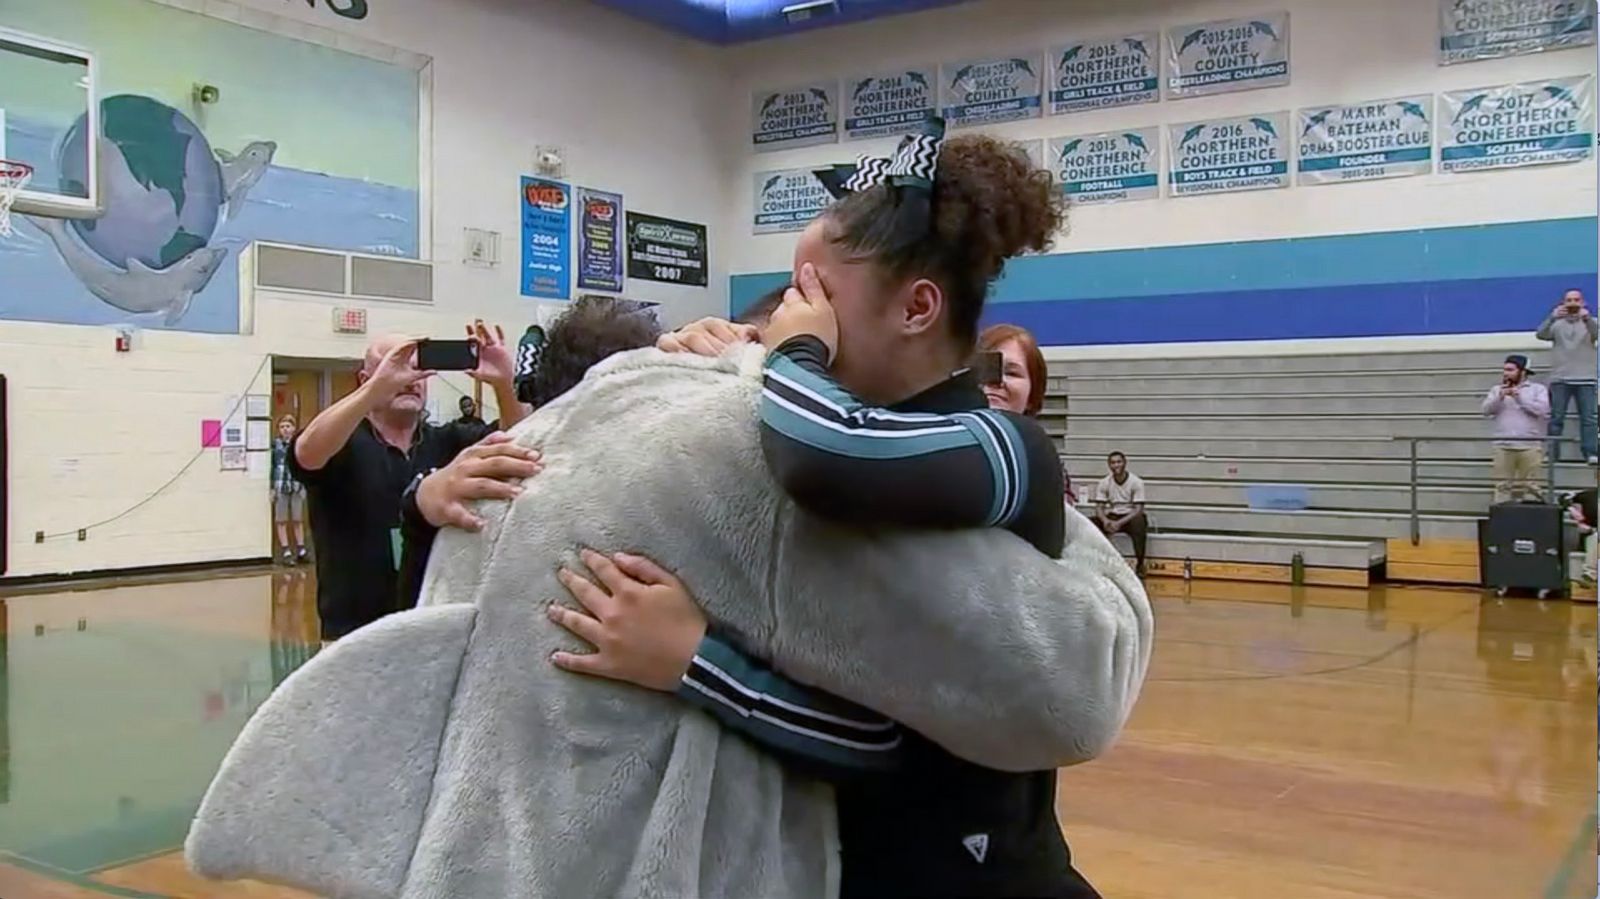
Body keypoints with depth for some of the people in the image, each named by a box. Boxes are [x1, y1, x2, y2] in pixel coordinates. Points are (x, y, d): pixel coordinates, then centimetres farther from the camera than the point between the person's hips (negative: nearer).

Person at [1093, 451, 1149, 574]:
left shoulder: (1136, 482, -11)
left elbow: (1138, 509, -16)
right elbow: (1099, 507, -2)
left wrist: (1120, 523, -30)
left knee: (1139, 522, -38)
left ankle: (1139, 562, -29)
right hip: (1111, 518, 4)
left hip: (1130, 517, -3)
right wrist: (1105, 520, -26)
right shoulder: (1104, 483, 0)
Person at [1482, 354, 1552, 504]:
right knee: (1502, 486, -1)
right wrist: (1500, 397, -11)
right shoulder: (1497, 389, 17)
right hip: (1503, 445, 2)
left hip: (1530, 445, -2)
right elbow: (1486, 409, 5)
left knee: (1530, 486, -3)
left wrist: (1519, 397, -7)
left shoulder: (1538, 389, 9)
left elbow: (1542, 409, -7)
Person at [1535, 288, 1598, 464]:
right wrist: (1552, 318, -27)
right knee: (1556, 418, 0)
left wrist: (1587, 319, -32)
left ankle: (1591, 453, -7)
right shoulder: (1557, 324, 11)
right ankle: (1552, 453, 0)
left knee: (1588, 418, -6)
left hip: (1585, 379, 0)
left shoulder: (1590, 323, 10)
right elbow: (1541, 334, -8)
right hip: (1560, 379, 1)